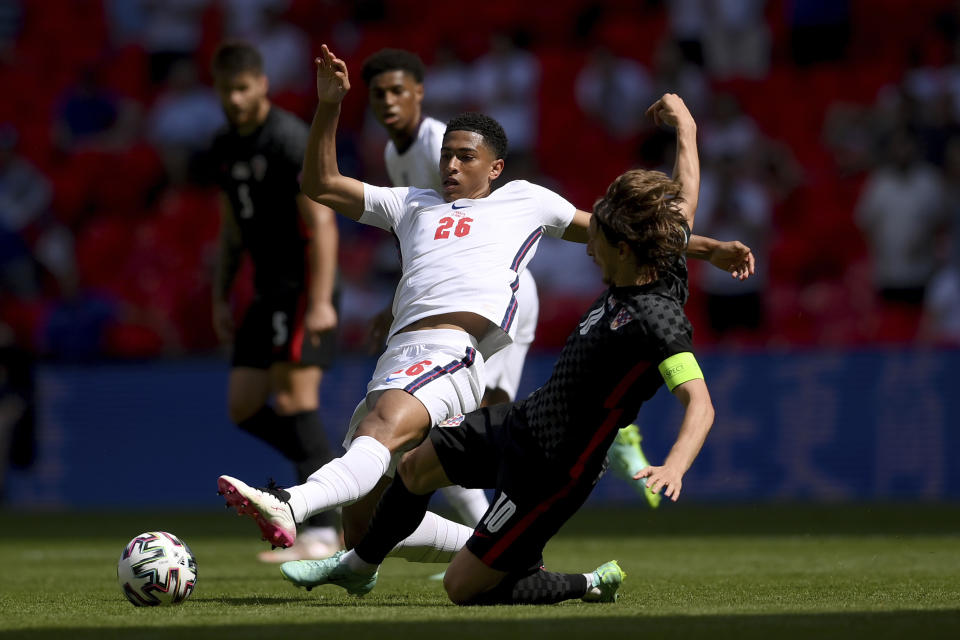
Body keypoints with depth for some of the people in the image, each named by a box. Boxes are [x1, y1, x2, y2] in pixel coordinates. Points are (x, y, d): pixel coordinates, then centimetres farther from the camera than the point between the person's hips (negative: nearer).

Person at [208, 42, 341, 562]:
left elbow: (321, 224, -19)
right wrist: (220, 300, 16)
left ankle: (321, 534, -15)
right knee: (243, 407, 4)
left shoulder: (290, 140, -13)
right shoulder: (226, 149, 14)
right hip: (268, 293, 9)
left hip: (303, 288, -9)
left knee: (293, 400, -14)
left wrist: (320, 302, -25)